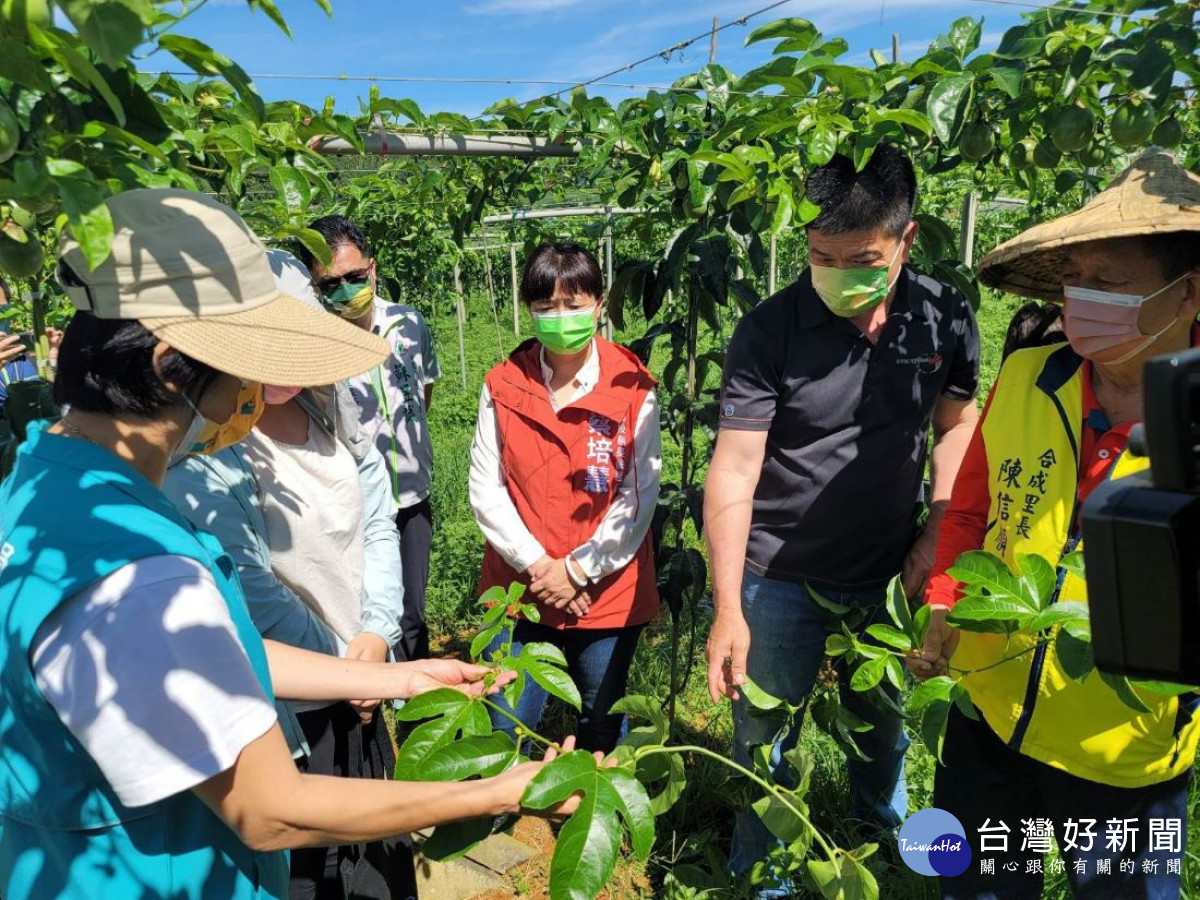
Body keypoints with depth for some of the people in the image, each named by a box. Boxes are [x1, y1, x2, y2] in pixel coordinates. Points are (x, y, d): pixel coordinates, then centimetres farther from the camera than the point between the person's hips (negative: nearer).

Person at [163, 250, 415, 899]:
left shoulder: (329, 409, 0)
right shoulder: (205, 449, -19)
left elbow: (377, 527, 4)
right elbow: (249, 588, -20)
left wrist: (377, 634, -7)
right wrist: (339, 664, -10)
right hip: (287, 715, -6)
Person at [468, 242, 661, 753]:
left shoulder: (632, 387, -7)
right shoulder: (503, 386, -1)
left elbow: (640, 496, -9)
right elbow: (485, 488, -3)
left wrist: (579, 570, -13)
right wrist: (536, 564, -12)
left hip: (607, 593, -1)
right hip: (519, 589, 1)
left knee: (601, 728, 17)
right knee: (507, 732, 11)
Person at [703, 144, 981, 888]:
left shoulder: (945, 317, -6)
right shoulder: (769, 330, -16)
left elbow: (957, 424, 8)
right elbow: (733, 469, -19)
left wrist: (939, 533, -2)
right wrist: (728, 609, -22)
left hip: (889, 575, 3)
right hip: (781, 579, -2)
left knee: (884, 732, 21)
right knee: (764, 745, 12)